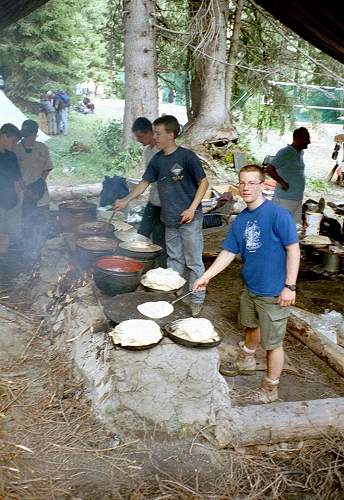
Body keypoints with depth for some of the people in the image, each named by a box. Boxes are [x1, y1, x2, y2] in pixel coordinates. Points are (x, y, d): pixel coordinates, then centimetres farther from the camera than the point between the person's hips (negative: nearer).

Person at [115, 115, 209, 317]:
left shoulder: (187, 156, -12)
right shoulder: (158, 159, 7)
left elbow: (203, 182, -10)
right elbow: (145, 182, 15)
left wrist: (192, 208, -17)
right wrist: (126, 200, 9)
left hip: (189, 218, -6)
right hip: (170, 219, 6)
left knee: (193, 262, 1)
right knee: (174, 259, 17)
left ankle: (198, 300, 13)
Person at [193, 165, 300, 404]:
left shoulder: (278, 214, -19)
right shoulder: (241, 220, 2)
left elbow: (293, 249, -17)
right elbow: (228, 253, 7)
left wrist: (290, 286, -19)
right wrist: (206, 276, 1)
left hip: (274, 292, -7)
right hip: (251, 286, 7)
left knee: (273, 342, 5)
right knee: (251, 326, 29)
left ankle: (270, 389, 24)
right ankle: (246, 360, 56)